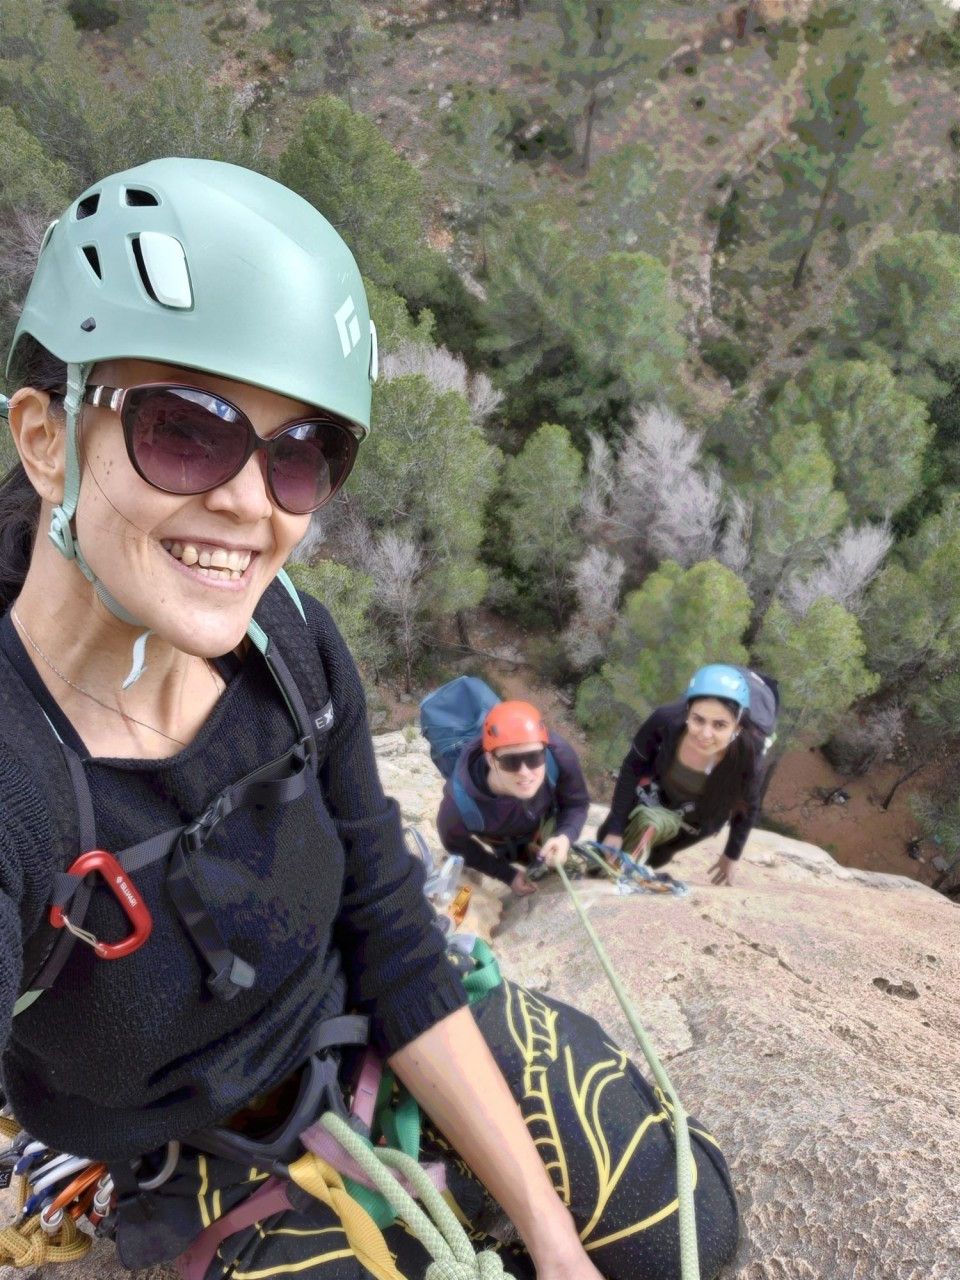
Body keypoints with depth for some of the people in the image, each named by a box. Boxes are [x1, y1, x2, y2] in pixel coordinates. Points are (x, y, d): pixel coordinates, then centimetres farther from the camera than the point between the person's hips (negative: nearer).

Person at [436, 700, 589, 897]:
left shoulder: (560, 755, -45)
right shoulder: (460, 805, -48)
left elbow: (577, 802, -22)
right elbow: (457, 845, -21)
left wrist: (565, 836, -41)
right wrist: (508, 875, -17)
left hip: (542, 821, 2)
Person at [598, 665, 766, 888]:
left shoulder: (748, 758, -39)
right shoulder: (666, 720, -40)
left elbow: (748, 808, -14)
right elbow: (633, 767, -20)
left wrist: (732, 855, 0)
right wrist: (615, 830, -16)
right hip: (658, 792, 1)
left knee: (651, 857, 8)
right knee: (609, 838, 13)